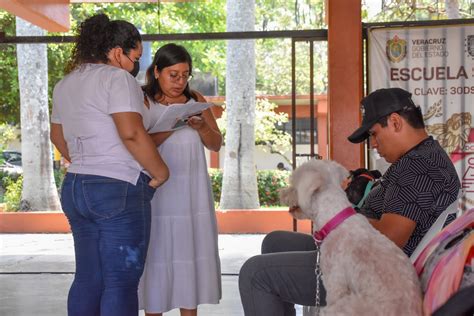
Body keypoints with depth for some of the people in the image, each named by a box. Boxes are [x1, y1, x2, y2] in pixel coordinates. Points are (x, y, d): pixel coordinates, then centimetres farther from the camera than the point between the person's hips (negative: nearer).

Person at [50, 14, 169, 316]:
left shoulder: (65, 84, 16)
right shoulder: (117, 78, -11)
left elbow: (58, 136, 27)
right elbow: (132, 134, -22)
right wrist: (160, 171, -12)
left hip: (75, 188, 9)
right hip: (118, 190, -8)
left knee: (87, 279, 14)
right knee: (121, 282, -3)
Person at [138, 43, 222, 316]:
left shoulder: (196, 100, 10)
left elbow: (216, 144, 10)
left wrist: (201, 127, -10)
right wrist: (170, 127, -24)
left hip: (192, 193, 4)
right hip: (157, 192, -4)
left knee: (190, 252, 5)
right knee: (157, 255, -1)